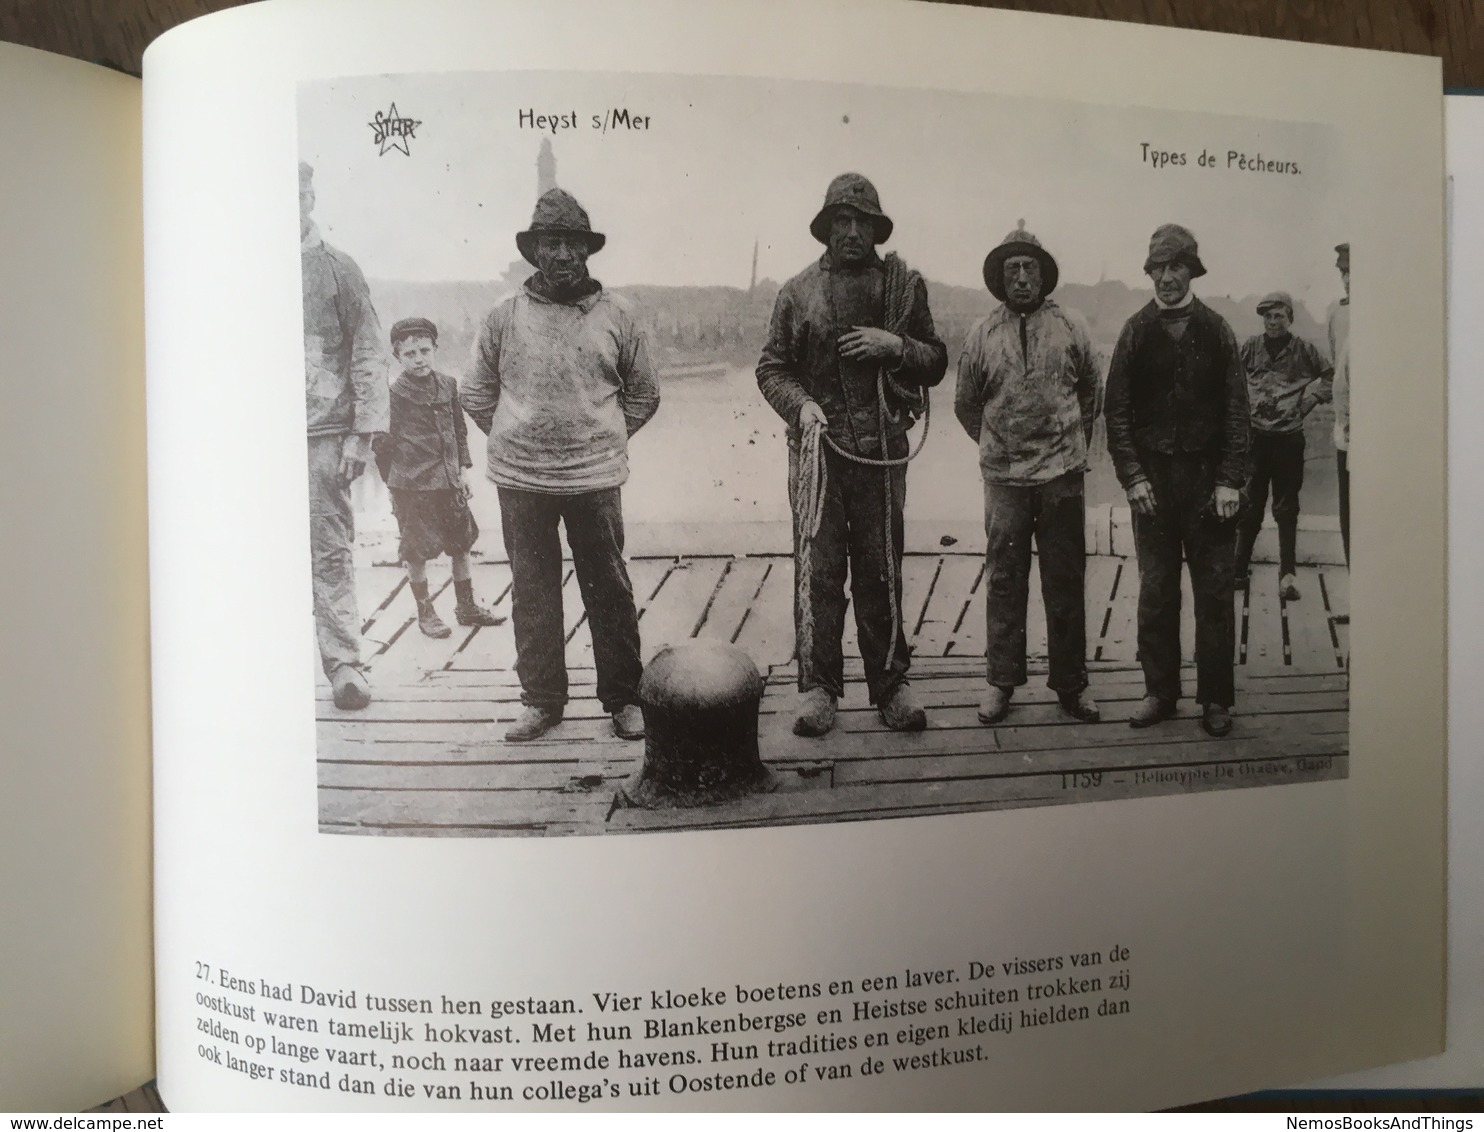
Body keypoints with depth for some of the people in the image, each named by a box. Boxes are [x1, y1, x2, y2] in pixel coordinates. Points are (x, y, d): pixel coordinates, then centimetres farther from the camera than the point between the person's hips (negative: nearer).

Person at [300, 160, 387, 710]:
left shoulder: (337, 268, 5)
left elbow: (368, 356, 2)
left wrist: (363, 433, -5)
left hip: (325, 433, -3)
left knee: (330, 551, -2)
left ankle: (344, 662, 2)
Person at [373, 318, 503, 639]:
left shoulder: (448, 385, 5)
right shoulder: (394, 394, -9)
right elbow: (383, 443, -5)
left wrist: (461, 468, 9)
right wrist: (394, 484, -4)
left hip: (449, 481, 5)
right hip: (412, 486, -5)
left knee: (461, 543, 12)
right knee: (416, 552, 2)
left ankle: (467, 607, 26)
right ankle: (425, 613, 17)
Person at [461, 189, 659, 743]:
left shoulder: (614, 316, 3)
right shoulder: (504, 317, 4)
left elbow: (643, 395, 11)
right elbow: (475, 394, 12)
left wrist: (602, 437, 4)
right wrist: (517, 438, 4)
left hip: (595, 478, -1)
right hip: (520, 481, 1)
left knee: (609, 591, 5)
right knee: (532, 593, 9)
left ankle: (623, 697, 19)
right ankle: (541, 700, 23)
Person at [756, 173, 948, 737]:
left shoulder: (904, 285, 10)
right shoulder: (799, 290, 8)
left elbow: (936, 363, 12)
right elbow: (771, 367, 10)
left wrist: (895, 345, -7)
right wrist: (800, 403, -8)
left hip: (881, 450, 1)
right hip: (817, 447, -1)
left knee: (881, 571, 5)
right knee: (817, 571, -1)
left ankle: (891, 683, 16)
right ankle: (819, 686, 9)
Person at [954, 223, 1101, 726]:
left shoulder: (1070, 327, 3)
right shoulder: (982, 334, 3)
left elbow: (1092, 392, 14)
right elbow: (966, 404, 13)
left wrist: (1074, 443, 15)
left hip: (1063, 475, 0)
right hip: (1004, 477, 0)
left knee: (1065, 581, 6)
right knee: (1004, 580, 5)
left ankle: (1071, 682, 16)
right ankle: (1001, 680, 16)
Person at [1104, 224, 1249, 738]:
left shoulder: (1216, 330, 6)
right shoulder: (1135, 332, 6)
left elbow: (1236, 410, 3)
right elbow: (1117, 410, 3)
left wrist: (1230, 481, -5)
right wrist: (1132, 476, -6)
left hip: (1208, 478, 0)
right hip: (1152, 478, 0)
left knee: (1215, 592, 3)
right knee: (1155, 592, 5)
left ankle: (1215, 699, 12)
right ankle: (1160, 691, 16)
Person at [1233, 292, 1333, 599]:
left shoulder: (1304, 349, 1)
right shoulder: (1250, 347, 4)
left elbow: (1331, 376, 8)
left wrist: (1310, 399, -1)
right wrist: (1244, 407, 4)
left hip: (1289, 438, -1)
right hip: (1254, 436, 1)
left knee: (1287, 510, 3)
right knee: (1249, 507, 6)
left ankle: (1288, 575, 4)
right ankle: (1238, 569, 12)